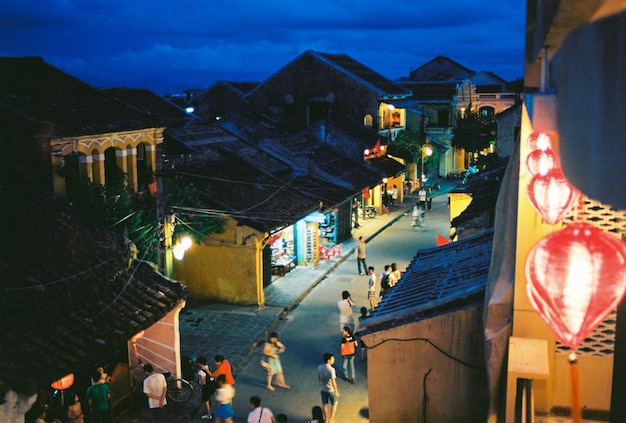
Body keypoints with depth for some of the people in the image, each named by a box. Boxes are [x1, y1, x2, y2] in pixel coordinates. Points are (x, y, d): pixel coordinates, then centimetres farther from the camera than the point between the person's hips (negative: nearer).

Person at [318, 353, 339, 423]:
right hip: (331, 390, -5)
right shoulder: (331, 369, -28)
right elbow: (333, 382, -24)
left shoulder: (320, 367, -11)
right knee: (334, 404, 19)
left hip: (323, 389, 5)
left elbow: (318, 379, 2)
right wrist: (336, 391, -12)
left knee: (325, 404, 21)